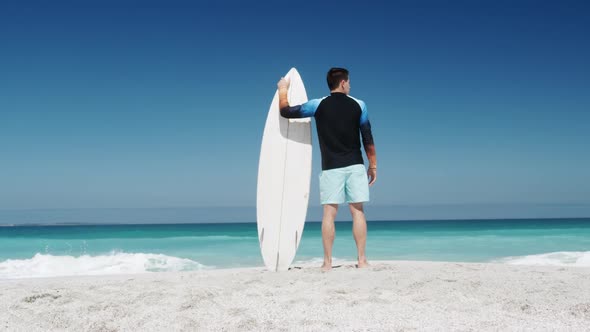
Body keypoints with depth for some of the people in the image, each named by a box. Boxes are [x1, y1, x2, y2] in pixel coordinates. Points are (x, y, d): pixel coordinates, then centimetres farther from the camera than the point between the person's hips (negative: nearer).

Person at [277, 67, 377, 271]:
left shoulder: (318, 105, -1)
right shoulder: (358, 105, 2)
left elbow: (286, 111, 6)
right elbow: (368, 139, 2)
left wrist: (283, 90, 24)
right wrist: (373, 165, 11)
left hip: (330, 168, 0)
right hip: (355, 166, 1)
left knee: (329, 213, 1)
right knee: (358, 211, 3)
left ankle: (327, 262, 1)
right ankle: (362, 260, 3)